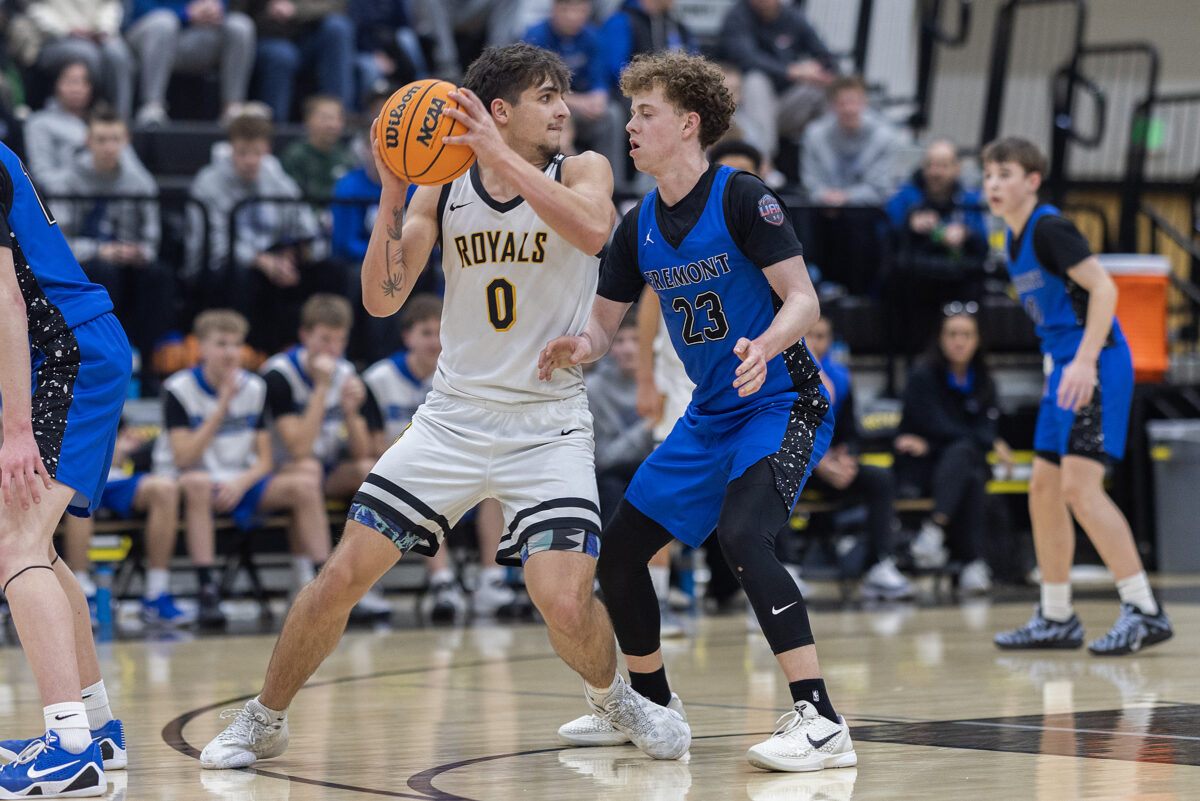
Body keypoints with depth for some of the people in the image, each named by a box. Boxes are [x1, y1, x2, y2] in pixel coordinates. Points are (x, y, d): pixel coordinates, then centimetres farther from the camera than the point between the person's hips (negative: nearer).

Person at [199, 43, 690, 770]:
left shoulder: (581, 172, -4)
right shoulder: (443, 187, 3)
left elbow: (592, 230, -28)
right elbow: (382, 300, -3)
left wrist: (501, 156, -31)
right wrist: (392, 193, -14)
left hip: (549, 429, -2)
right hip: (454, 419, 2)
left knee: (567, 606, -18)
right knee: (343, 576, -5)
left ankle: (616, 696, 15)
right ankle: (263, 721, 15)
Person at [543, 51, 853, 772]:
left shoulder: (741, 198, -15)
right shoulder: (640, 227, 6)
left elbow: (803, 299, -17)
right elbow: (604, 321, 10)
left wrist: (765, 344, -38)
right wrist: (578, 348, -14)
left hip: (782, 403, -8)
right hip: (711, 416, 8)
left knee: (742, 534, -30)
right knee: (619, 550, 9)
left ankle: (821, 723, -31)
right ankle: (651, 703, 31)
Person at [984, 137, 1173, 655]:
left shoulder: (1050, 229, -14)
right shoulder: (1016, 238, 14)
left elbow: (1104, 288, -21)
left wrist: (1085, 362, -28)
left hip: (1096, 364, -10)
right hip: (1063, 367, 10)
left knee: (1079, 487, -17)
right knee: (1044, 490, 11)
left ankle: (1145, 612, -15)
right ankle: (1056, 620, 20)